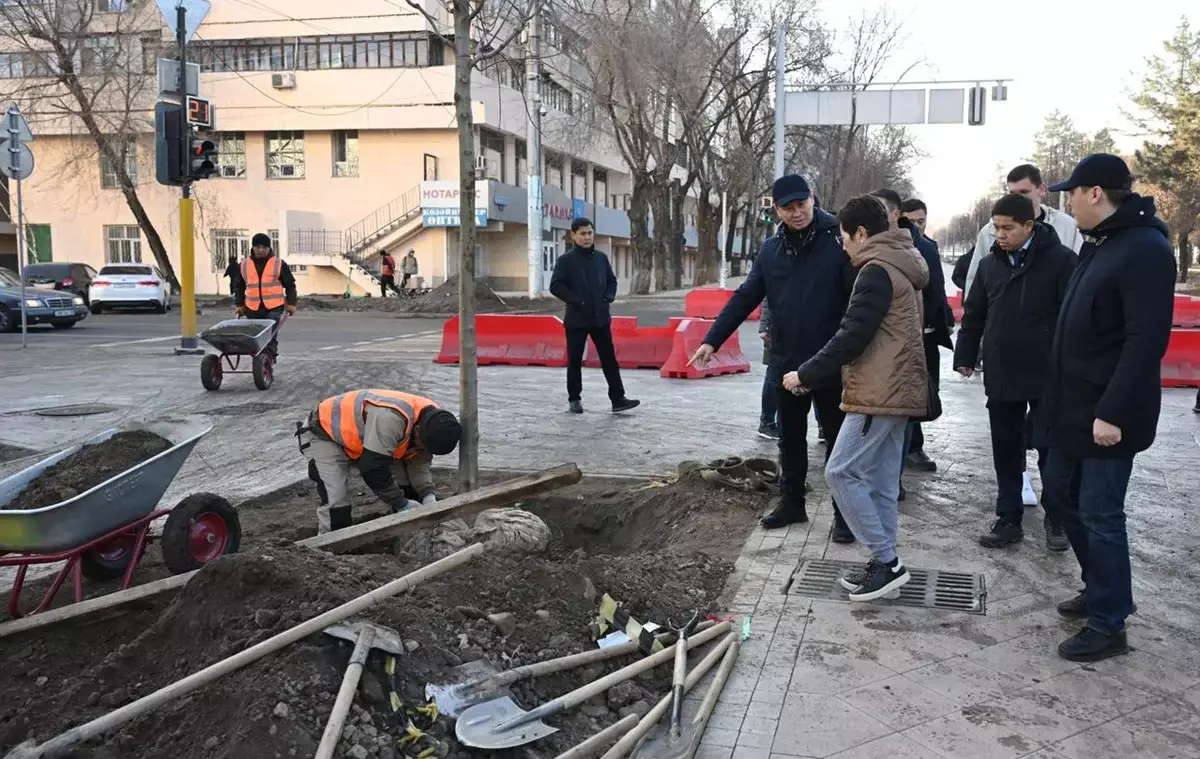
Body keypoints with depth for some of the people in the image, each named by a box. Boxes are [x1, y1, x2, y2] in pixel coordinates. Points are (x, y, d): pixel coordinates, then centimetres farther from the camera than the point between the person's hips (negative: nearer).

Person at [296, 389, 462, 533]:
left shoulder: (431, 421, -15)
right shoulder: (391, 418, -44)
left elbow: (419, 463, -4)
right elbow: (373, 469, -39)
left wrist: (428, 495, -21)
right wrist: (401, 504, -27)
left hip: (361, 441, 8)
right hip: (323, 435, -8)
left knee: (409, 488, 1)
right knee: (336, 501, -21)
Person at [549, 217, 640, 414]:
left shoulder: (601, 258, 8)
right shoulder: (566, 260, -5)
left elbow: (611, 281, 18)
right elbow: (555, 286, -9)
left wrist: (609, 297, 0)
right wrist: (575, 300, -16)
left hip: (601, 317, 3)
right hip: (576, 319, -3)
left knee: (609, 358, 1)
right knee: (574, 360, 6)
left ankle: (618, 398, 3)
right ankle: (574, 399, 19)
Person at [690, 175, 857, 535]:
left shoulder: (838, 241, -11)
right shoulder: (770, 249, 5)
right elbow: (744, 298, 7)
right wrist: (712, 340, 2)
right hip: (787, 363, 5)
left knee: (838, 441, 8)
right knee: (790, 439, 17)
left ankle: (844, 512, 19)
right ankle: (791, 502, 32)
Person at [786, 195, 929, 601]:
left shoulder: (876, 272, -13)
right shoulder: (901, 268, 19)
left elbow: (851, 337, -20)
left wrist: (805, 375, -10)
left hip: (878, 394, -10)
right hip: (897, 390, 10)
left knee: (842, 472, -7)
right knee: (881, 481, 11)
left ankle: (886, 561, -3)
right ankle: (885, 565, 15)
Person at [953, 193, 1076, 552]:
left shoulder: (1060, 259, -9)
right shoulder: (990, 263, 6)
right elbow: (973, 315, 13)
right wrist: (965, 356, 10)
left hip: (1049, 376, -4)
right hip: (1000, 376, 4)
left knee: (1052, 451, 9)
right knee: (1006, 452, 10)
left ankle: (1056, 518, 24)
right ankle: (1009, 519, 20)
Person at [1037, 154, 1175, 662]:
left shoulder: (1145, 249, -17)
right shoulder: (1099, 244, 12)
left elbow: (1146, 340, -23)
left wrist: (1113, 411, -25)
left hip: (1106, 415, -9)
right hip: (1073, 407, 10)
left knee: (1100, 515, -1)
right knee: (1061, 498, 18)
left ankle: (1108, 625, 13)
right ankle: (1101, 590, 35)